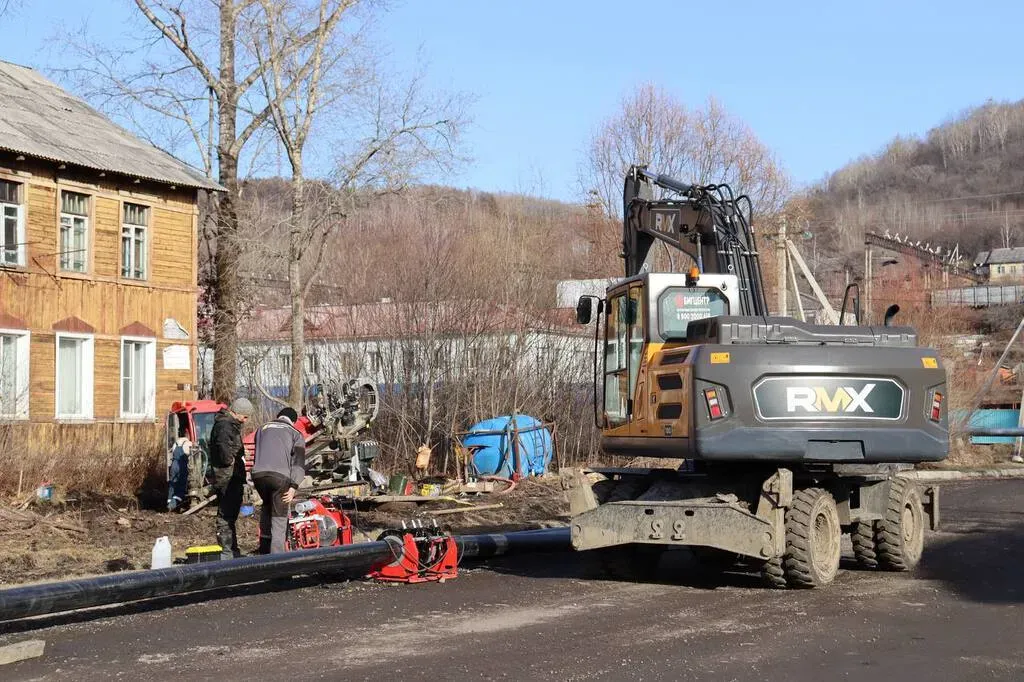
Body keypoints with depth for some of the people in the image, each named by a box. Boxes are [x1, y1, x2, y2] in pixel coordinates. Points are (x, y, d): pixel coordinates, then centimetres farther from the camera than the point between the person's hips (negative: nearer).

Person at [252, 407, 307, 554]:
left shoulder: (262, 429, 28)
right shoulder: (295, 433, 17)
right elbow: (298, 462, 3)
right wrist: (294, 486, -4)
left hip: (258, 474, 3)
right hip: (280, 476, -3)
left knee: (267, 506, 29)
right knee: (279, 518, 5)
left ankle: (264, 548, 25)